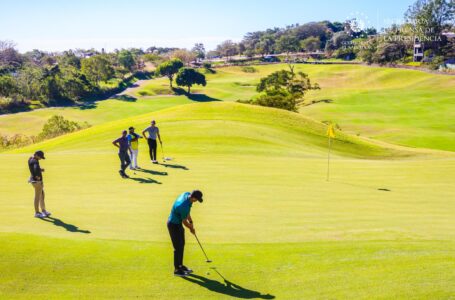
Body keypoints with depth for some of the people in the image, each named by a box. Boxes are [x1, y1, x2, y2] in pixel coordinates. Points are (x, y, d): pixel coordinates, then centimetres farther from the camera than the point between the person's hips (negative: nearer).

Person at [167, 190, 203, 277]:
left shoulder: (186, 194, -10)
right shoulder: (185, 206, -35)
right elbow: (184, 221, -16)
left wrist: (191, 222, 8)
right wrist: (191, 228, 1)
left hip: (178, 223, 9)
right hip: (174, 225, -9)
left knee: (182, 244, 17)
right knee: (178, 247, -1)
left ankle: (180, 265, 29)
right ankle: (177, 270, 11)